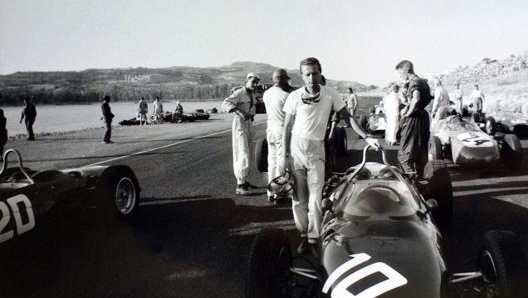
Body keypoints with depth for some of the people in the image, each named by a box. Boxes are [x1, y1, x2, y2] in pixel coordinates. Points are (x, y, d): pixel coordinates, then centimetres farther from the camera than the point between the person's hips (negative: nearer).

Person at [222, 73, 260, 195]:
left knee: (247, 155, 15)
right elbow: (225, 104, -28)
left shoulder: (252, 95, 12)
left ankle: (243, 181, 27)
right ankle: (239, 186, -13)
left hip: (249, 125, 9)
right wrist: (241, 113, -38)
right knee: (243, 155, -15)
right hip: (239, 125, -9)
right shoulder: (239, 93, -14)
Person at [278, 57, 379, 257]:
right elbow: (287, 127, 1)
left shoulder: (330, 94, -2)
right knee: (298, 195, 5)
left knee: (315, 196, -6)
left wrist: (366, 138, -6)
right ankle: (303, 235, 18)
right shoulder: (294, 97, -3)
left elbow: (347, 117, 3)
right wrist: (283, 155, -3)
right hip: (296, 146, 0)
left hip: (316, 149, 0)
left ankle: (313, 239, 3)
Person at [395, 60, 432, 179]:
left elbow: (416, 99, -33)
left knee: (404, 154, -7)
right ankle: (419, 177, 24)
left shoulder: (414, 82, -14)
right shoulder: (423, 81, 15)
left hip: (414, 119, -10)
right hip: (424, 116, 10)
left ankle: (412, 179, -13)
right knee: (421, 152, 16)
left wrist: (408, 112, -19)